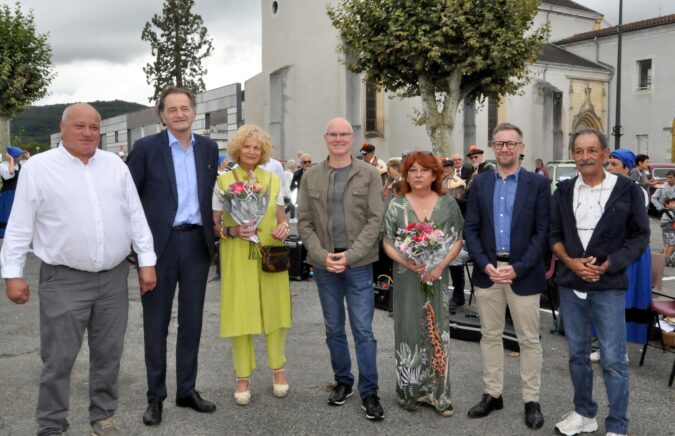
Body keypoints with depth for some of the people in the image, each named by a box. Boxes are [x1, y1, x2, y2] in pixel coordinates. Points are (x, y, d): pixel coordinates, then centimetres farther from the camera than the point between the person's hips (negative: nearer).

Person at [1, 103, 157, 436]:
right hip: (64, 280, -3)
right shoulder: (38, 167, -2)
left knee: (108, 354, 12)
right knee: (58, 359, 3)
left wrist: (146, 261, 4)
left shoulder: (115, 165, 7)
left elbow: (135, 216, 7)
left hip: (114, 277, 3)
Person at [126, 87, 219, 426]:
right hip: (160, 243, -3)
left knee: (191, 320, 11)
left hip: (197, 242, 4)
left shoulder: (208, 148, 8)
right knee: (156, 323, 6)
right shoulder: (146, 147, -4)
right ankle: (155, 396, 19)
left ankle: (187, 390, 24)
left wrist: (214, 227, 8)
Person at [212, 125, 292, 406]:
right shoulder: (223, 181, 0)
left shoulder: (273, 180, 8)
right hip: (237, 258, -2)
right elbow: (214, 224, 1)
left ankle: (278, 369, 25)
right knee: (240, 314, 1)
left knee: (274, 310, 8)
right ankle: (243, 376, 15)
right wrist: (232, 231, -18)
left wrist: (283, 228, -8)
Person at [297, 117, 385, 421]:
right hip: (324, 264, 2)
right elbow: (304, 222, 3)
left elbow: (375, 219, -5)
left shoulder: (369, 174, 0)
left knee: (363, 330, 0)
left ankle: (369, 392, 11)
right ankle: (342, 382, 29)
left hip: (358, 264, -2)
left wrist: (350, 256, -14)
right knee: (333, 329, 13)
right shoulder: (311, 176, 5)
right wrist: (322, 256, -10)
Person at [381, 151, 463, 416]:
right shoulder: (397, 205, 0)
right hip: (406, 278, 0)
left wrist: (440, 266, -13)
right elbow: (388, 243, 1)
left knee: (437, 332, 3)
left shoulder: (448, 204, 2)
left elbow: (457, 240, 2)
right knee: (409, 331, 6)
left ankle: (437, 392, 14)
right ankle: (409, 391, 19)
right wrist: (406, 262, -16)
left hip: (437, 277, 0)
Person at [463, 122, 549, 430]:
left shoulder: (537, 183, -1)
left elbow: (542, 232, -5)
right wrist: (486, 264, -10)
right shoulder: (480, 182, 7)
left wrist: (518, 267, -15)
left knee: (529, 339, 6)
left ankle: (531, 400, 18)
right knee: (490, 335, 11)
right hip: (487, 271, 3)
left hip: (523, 273, -3)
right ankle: (493, 394, 24)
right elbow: (470, 229, 3)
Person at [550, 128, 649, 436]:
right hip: (569, 283, 4)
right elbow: (554, 233, 8)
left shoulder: (628, 190, -4)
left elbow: (640, 235, -2)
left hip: (609, 285, -3)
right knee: (577, 353, 14)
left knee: (613, 360, -1)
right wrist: (570, 261, -10)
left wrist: (607, 265, -13)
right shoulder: (564, 191, 5)